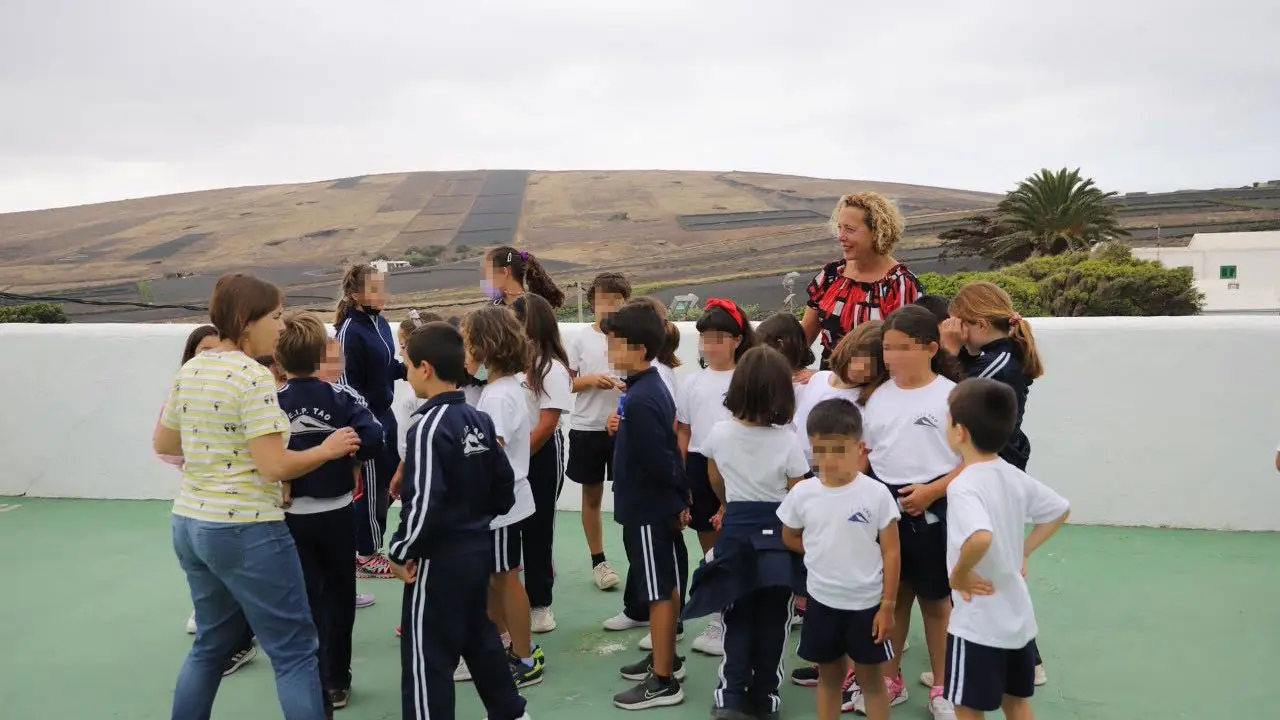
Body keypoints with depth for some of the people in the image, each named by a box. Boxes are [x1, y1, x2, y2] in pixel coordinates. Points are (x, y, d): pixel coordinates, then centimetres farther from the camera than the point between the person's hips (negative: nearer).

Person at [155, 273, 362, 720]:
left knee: (210, 644, 22)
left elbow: (164, 445, 19)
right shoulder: (253, 376, -17)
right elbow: (275, 467, -21)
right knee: (294, 651, 1)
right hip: (244, 529, -9)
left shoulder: (190, 370, 8)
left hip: (189, 523, 9)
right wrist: (328, 450, -7)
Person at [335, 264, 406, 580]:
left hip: (384, 414, 9)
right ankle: (366, 556, 18)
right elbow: (348, 382, -20)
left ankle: (367, 543, 32)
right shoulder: (350, 331, -18)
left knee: (391, 481, 16)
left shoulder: (380, 322, 6)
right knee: (371, 486, 3)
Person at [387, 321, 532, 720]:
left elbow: (424, 504, -24)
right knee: (480, 636, 23)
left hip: (440, 558, -9)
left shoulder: (428, 426, -19)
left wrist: (401, 551, -11)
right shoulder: (480, 420, 5)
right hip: (479, 547, 9)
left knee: (426, 658, 2)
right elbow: (504, 487, 10)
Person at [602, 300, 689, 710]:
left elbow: (658, 460, -26)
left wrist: (680, 496, -10)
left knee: (659, 592, 0)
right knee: (665, 588, 20)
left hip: (647, 510, -10)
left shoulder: (638, 400, -24)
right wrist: (682, 499, 13)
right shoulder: (652, 387, 7)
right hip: (659, 506, 10)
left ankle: (663, 681, 11)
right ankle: (663, 658, 35)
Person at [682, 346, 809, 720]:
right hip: (777, 533, -2)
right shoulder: (787, 441, -13)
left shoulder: (718, 434, -5)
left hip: (735, 530, 2)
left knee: (737, 619, 11)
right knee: (771, 620, 9)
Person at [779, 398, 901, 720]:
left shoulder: (877, 494, -14)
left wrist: (888, 606, -8)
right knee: (829, 675, 18)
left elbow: (890, 552, -8)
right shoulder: (802, 493, -8)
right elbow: (790, 538, 9)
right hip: (821, 601, 2)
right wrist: (826, 552, -1)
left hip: (866, 603, -2)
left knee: (871, 677, 12)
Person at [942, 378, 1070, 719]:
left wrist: (958, 574, -23)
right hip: (1018, 617, 8)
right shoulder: (1015, 476, 1)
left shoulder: (963, 485, -23)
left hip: (979, 623, -8)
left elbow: (981, 537, -40)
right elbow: (1060, 511, 15)